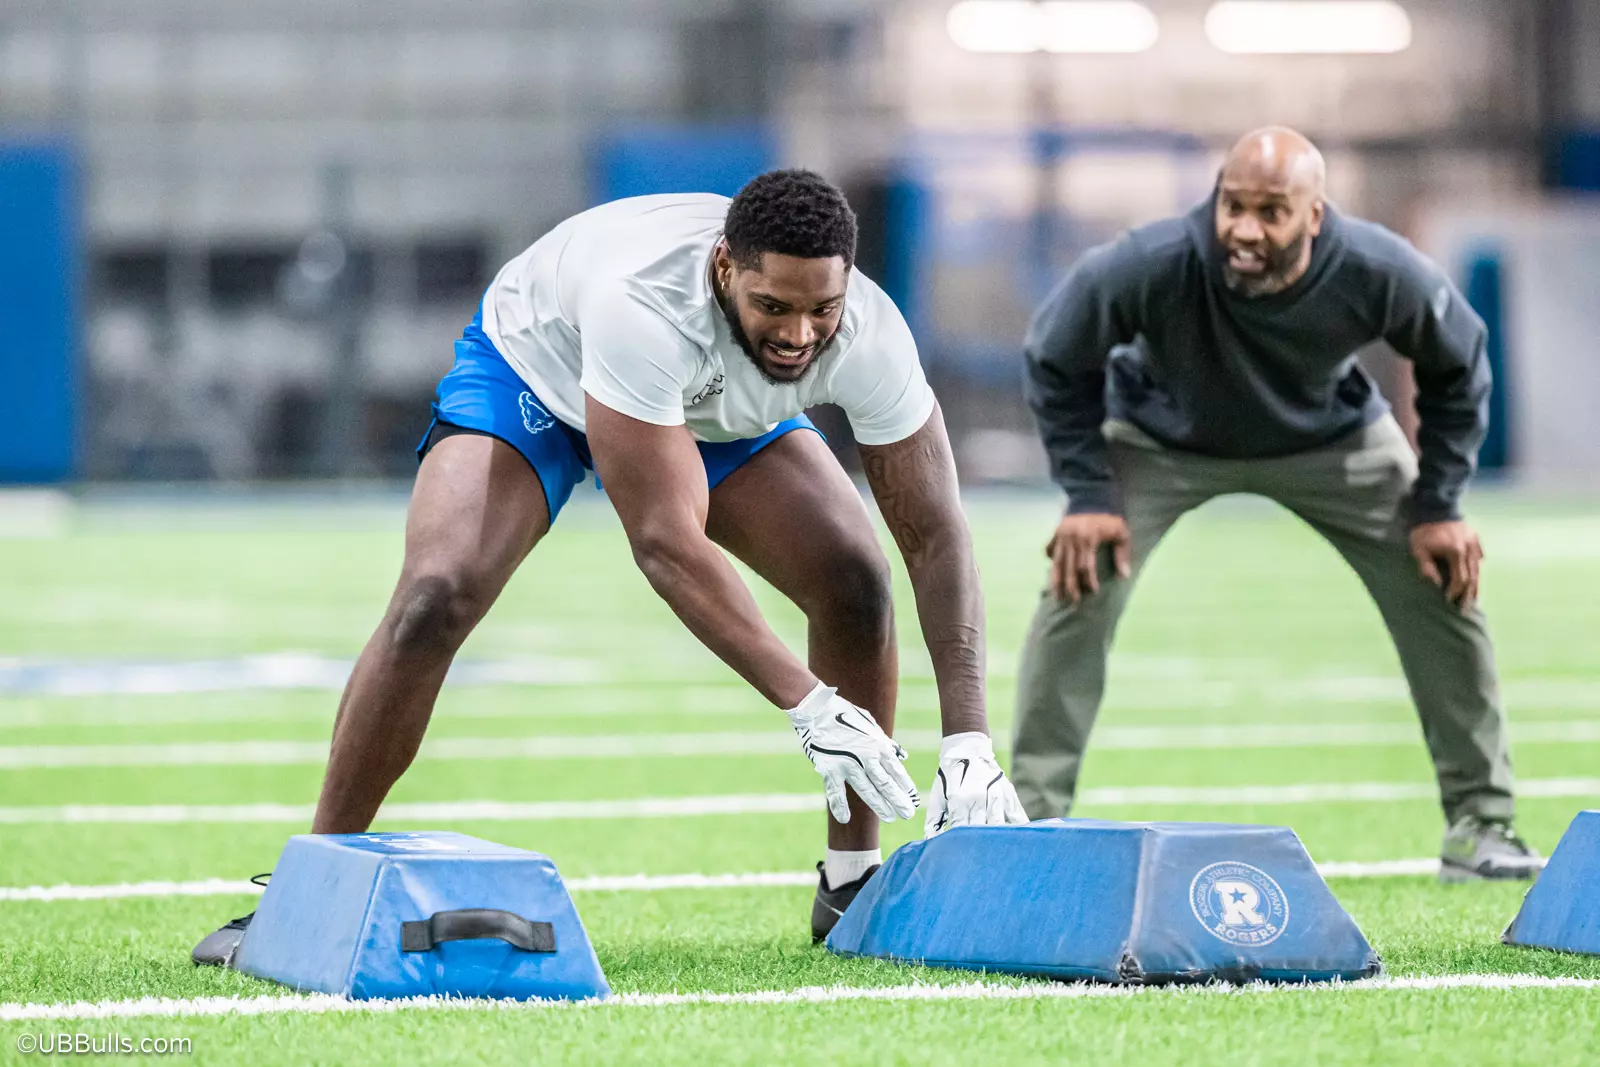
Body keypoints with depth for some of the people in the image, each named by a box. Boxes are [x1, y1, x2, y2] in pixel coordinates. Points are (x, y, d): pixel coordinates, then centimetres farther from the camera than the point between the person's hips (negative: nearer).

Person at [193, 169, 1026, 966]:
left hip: (716, 408, 4)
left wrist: (968, 742, -32)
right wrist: (809, 705, -47)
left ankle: (852, 885, 3)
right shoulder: (644, 302, -46)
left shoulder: (868, 335, -32)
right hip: (534, 364, -4)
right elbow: (664, 542, -45)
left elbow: (935, 536, -23)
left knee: (855, 582, -14)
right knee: (435, 598, -24)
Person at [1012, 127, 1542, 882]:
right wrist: (1088, 494, -21)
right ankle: (1032, 820, -8)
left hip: (1334, 440, 1)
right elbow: (1056, 362, -17)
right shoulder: (1147, 268, -39)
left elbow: (1456, 366, -10)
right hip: (1162, 441, -1)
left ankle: (1479, 825, 10)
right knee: (1079, 591, -19)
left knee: (1444, 591, -5)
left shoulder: (1379, 274, -34)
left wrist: (1438, 506, -10)